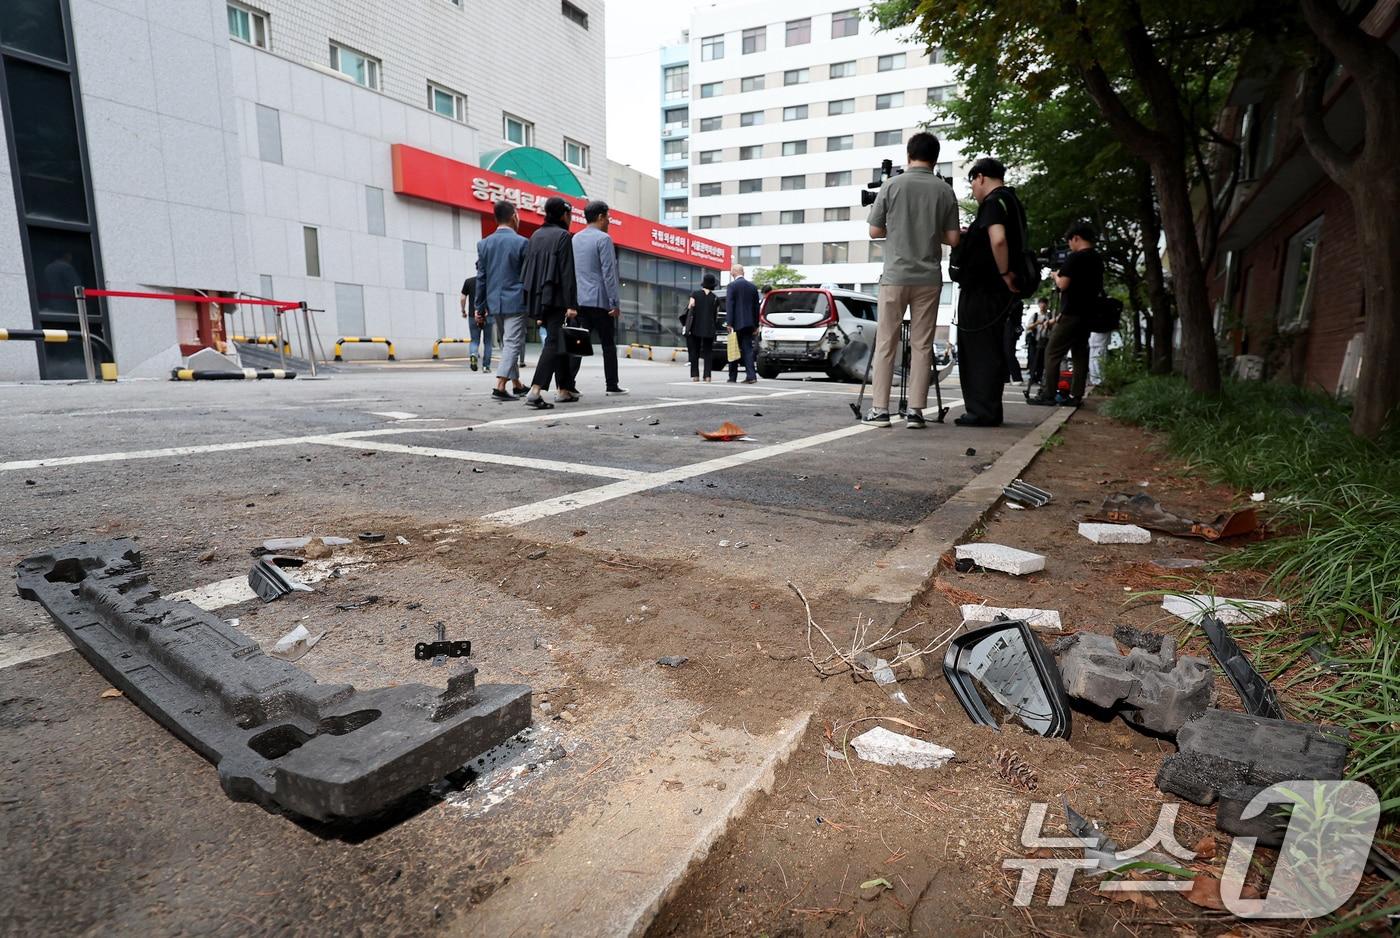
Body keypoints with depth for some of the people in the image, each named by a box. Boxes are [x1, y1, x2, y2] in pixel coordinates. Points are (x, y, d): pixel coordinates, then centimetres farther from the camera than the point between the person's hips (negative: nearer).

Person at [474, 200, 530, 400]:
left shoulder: (484, 244, 6)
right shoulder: (521, 243, -7)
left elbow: (480, 278, 7)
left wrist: (480, 308, 9)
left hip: (494, 303, 6)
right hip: (515, 302, -6)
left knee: (507, 344, 17)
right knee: (513, 343, -4)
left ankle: (516, 384, 26)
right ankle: (500, 387, -14)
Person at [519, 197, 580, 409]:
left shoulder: (535, 236, 17)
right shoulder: (563, 236, -6)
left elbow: (526, 270, 17)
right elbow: (567, 273, -13)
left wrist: (534, 303, 19)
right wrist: (571, 304, -15)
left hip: (538, 298, 8)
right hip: (556, 298, -8)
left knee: (559, 342, 16)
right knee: (554, 343, -11)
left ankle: (564, 389, 21)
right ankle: (535, 391, -22)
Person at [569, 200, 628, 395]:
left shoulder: (575, 239, 15)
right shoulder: (603, 239, -8)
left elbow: (570, 271, 18)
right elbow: (608, 273, -14)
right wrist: (615, 303, -12)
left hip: (579, 300, 6)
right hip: (599, 300, -6)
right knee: (608, 343, 4)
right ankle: (612, 385, 9)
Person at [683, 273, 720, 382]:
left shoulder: (695, 294, -1)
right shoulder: (715, 298, 2)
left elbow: (690, 309, -8)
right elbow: (716, 316, 4)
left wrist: (687, 325, 0)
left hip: (695, 328, -1)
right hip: (709, 329, 1)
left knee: (694, 352, 7)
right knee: (707, 352, 8)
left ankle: (695, 375, 2)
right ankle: (707, 375, 0)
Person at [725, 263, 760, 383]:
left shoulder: (732, 285, -6)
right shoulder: (752, 286, 12)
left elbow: (729, 305, -12)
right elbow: (756, 307, 13)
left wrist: (729, 323, -12)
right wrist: (756, 325, 16)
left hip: (737, 323, -5)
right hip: (749, 323, 5)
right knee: (748, 349, 4)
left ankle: (732, 377, 10)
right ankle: (751, 376, -6)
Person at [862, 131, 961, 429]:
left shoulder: (892, 185, -1)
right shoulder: (945, 191, 4)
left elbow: (875, 231, 3)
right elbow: (953, 239, 5)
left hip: (895, 276, -1)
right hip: (929, 278, 2)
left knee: (886, 344, 2)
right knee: (922, 345, 4)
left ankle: (880, 409, 1)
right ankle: (915, 411, 2)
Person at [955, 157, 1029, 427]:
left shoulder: (994, 201, -11)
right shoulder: (1011, 200, 19)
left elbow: (998, 239, -27)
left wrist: (1005, 274, -20)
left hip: (982, 291, -10)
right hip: (995, 292, 10)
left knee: (979, 351, -6)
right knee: (991, 351, 12)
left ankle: (982, 412, -4)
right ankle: (988, 411, 17)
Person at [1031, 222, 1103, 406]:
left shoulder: (1075, 258, -11)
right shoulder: (1098, 260, 14)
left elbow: (1063, 285, -17)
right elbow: (1099, 287, 23)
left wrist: (1056, 275, 4)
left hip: (1071, 314, -8)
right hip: (1088, 314, 8)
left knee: (1052, 353, -5)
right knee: (1080, 354, 6)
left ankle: (1048, 395, -10)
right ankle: (1076, 396, 4)